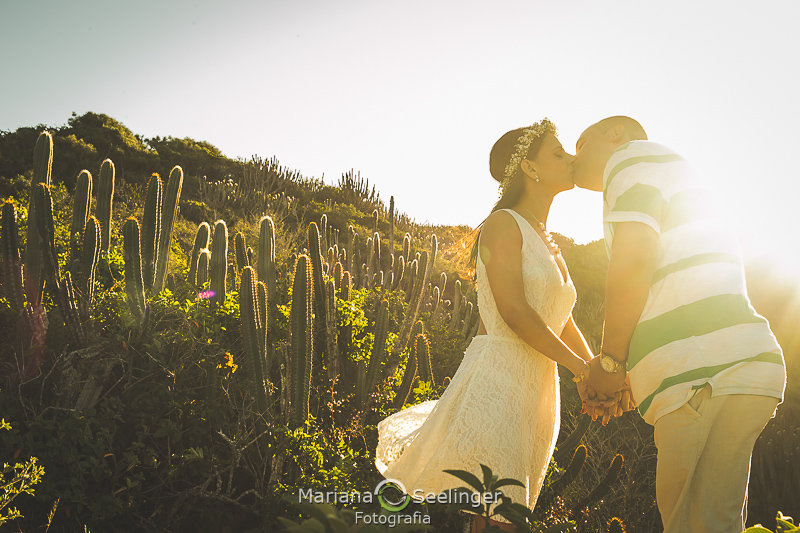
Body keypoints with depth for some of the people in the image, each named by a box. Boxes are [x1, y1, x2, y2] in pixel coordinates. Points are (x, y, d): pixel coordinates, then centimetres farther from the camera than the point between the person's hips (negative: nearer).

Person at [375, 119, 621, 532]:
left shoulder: (548, 244, 21)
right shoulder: (503, 225, -5)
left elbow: (564, 324, 21)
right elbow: (514, 311, -15)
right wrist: (580, 366, -11)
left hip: (537, 389, 9)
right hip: (497, 379, -9)